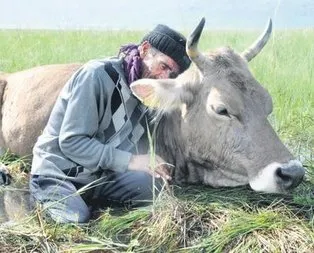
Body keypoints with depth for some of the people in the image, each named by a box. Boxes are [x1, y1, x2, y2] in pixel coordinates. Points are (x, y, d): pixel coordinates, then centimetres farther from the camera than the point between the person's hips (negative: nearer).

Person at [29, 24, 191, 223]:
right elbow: (71, 141, -23)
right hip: (58, 174, -5)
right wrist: (130, 161, -28)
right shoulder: (98, 75, -20)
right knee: (75, 219, -32)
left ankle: (85, 202, 0)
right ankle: (43, 198, 1)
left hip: (99, 177, 6)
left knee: (155, 184, -18)